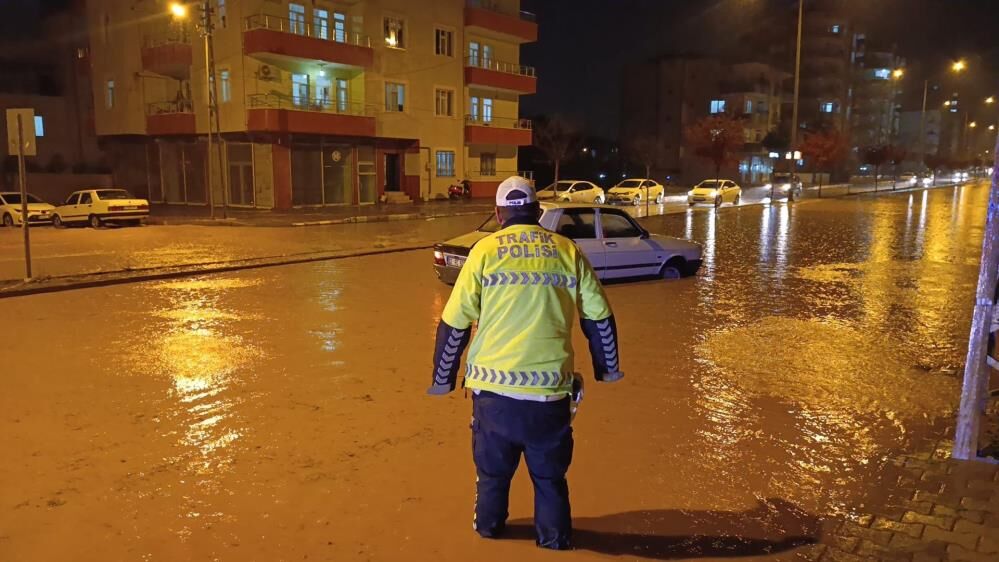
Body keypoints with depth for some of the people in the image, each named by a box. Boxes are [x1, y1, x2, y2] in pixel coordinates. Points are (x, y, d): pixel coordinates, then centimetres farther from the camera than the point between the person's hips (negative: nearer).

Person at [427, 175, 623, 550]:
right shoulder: (568, 251, 3)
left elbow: (454, 323, -3)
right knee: (550, 473, 19)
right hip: (550, 386, 1)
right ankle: (554, 537, 31)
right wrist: (608, 367, 23)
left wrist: (443, 377, 10)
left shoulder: (485, 250, -2)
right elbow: (599, 317, 8)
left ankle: (489, 526, 40)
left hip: (494, 385, 0)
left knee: (493, 469, 21)